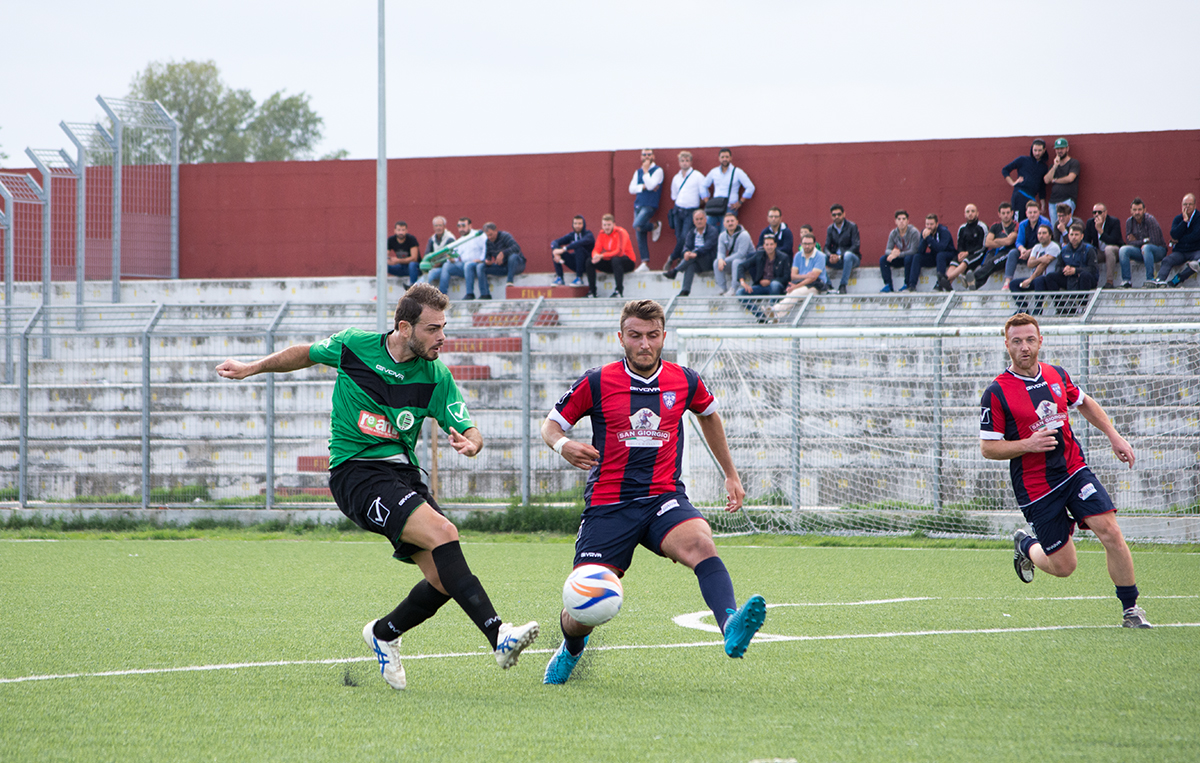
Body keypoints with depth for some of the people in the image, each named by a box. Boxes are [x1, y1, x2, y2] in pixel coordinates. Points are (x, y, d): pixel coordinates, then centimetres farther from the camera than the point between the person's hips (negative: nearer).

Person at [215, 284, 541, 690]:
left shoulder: (436, 377, 0)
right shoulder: (353, 346, -5)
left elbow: (470, 431, 1)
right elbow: (305, 353, 15)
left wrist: (471, 444, -23)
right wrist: (251, 368, 21)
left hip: (403, 473, 5)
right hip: (355, 472, -5)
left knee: (443, 580, -9)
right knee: (442, 533, -27)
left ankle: (384, 633, 22)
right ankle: (498, 636, -33)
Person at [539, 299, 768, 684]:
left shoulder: (685, 382, 5)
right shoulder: (597, 383, -2)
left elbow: (709, 415, 27)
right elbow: (551, 424, 8)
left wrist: (731, 474, 30)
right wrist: (563, 445, -16)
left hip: (663, 499, 1)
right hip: (607, 504, -1)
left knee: (700, 544, -33)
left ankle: (731, 627, -56)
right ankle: (571, 647, 32)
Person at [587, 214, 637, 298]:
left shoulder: (621, 233, -17)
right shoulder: (602, 234, 3)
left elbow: (619, 252, -29)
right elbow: (596, 250, -1)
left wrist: (602, 256, -35)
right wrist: (596, 256, -28)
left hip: (628, 262, -6)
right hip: (610, 263, 6)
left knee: (616, 260, -40)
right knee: (589, 261, -9)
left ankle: (619, 290, -38)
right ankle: (592, 291, -9)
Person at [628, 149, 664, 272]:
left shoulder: (658, 170, -2)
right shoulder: (638, 172, 16)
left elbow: (650, 185, -16)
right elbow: (631, 188, 6)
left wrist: (645, 171, -9)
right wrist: (644, 187, -9)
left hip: (649, 205, -6)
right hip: (638, 205, 6)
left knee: (637, 226, -28)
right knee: (640, 237, 1)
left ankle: (655, 226, 2)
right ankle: (645, 263, 4)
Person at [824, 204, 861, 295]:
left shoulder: (852, 227, -4)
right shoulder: (830, 229, 11)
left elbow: (856, 246, -12)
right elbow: (827, 247, 6)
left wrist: (840, 256, -22)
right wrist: (830, 255, -19)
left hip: (853, 257, -4)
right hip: (836, 260, 4)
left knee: (848, 255, -40)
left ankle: (843, 285, -39)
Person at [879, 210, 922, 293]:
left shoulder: (914, 232, -18)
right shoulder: (893, 234, -2)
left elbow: (913, 251, -24)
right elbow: (887, 250, -5)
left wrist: (898, 254, -33)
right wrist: (893, 252, -31)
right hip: (900, 259, 5)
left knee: (908, 258, -39)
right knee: (883, 259, -16)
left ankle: (907, 285, -26)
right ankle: (888, 285, -17)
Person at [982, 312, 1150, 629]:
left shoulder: (1056, 375, 5)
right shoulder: (996, 393, -10)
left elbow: (1084, 403, 24)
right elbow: (987, 448, -8)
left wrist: (1114, 436, 16)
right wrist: (1027, 444, -22)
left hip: (1075, 472, 4)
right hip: (1035, 489, -4)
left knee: (1110, 532, -15)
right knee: (1063, 565, -1)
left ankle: (1130, 608, -2)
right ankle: (1025, 546, 33)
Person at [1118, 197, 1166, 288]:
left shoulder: (1150, 220, -17)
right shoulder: (1129, 222, -2)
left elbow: (1155, 241, -22)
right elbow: (1129, 243, -5)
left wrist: (1137, 242, -12)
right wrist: (1145, 241, -15)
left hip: (1158, 251, -5)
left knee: (1146, 247, -38)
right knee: (1123, 250, -20)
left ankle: (1150, 279, -37)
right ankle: (1126, 280, -22)